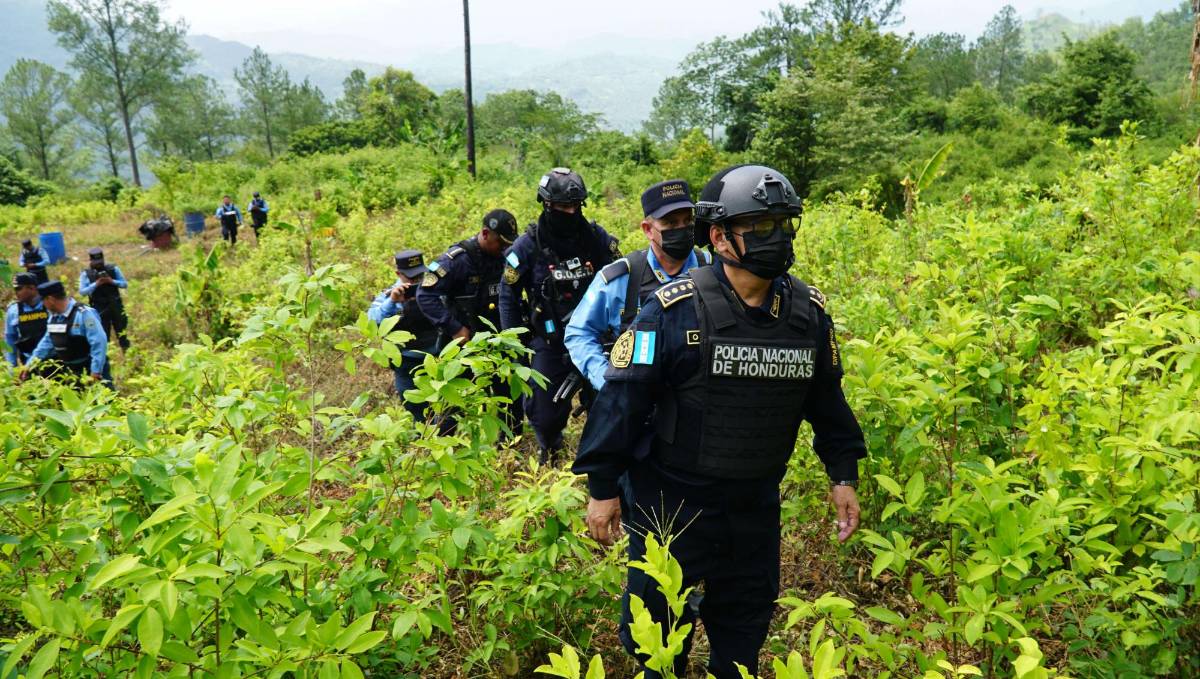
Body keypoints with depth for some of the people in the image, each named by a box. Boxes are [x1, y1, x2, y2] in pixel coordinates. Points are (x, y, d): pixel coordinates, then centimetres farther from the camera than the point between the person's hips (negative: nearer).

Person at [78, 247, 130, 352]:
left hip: (116, 306, 2)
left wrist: (112, 281, -16)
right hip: (99, 309, -2)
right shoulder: (86, 274, -3)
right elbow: (82, 291, -9)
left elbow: (125, 284, 2)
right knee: (103, 335, 1)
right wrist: (96, 284, -21)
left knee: (122, 332, 10)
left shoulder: (113, 269, 0)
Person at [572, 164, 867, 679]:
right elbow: (623, 397, -15)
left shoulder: (809, 312, -2)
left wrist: (843, 474, 9)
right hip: (671, 500, -4)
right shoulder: (674, 310, -18)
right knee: (659, 622, 13)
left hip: (755, 503, 5)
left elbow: (825, 397, 10)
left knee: (746, 618, 21)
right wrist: (603, 487, -14)